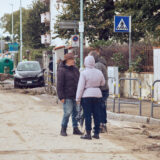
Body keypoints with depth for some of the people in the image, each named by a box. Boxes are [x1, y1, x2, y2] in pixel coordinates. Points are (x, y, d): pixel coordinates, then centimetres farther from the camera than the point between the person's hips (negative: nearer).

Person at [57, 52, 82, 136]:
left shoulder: (75, 69, 13)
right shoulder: (61, 70, -8)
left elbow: (79, 82, 20)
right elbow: (60, 85, -11)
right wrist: (61, 97, -15)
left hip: (75, 96, 6)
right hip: (67, 97, -6)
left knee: (76, 113, 8)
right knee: (67, 112, -8)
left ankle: (75, 129, 17)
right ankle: (63, 129, 5)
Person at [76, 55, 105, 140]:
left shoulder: (84, 73, -11)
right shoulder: (99, 72, 3)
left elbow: (81, 86, -12)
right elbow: (103, 83, 17)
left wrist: (78, 98, -6)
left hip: (86, 95, -4)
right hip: (97, 95, 4)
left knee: (87, 115, -1)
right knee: (96, 114, 8)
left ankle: (88, 134, -1)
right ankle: (96, 133, 11)